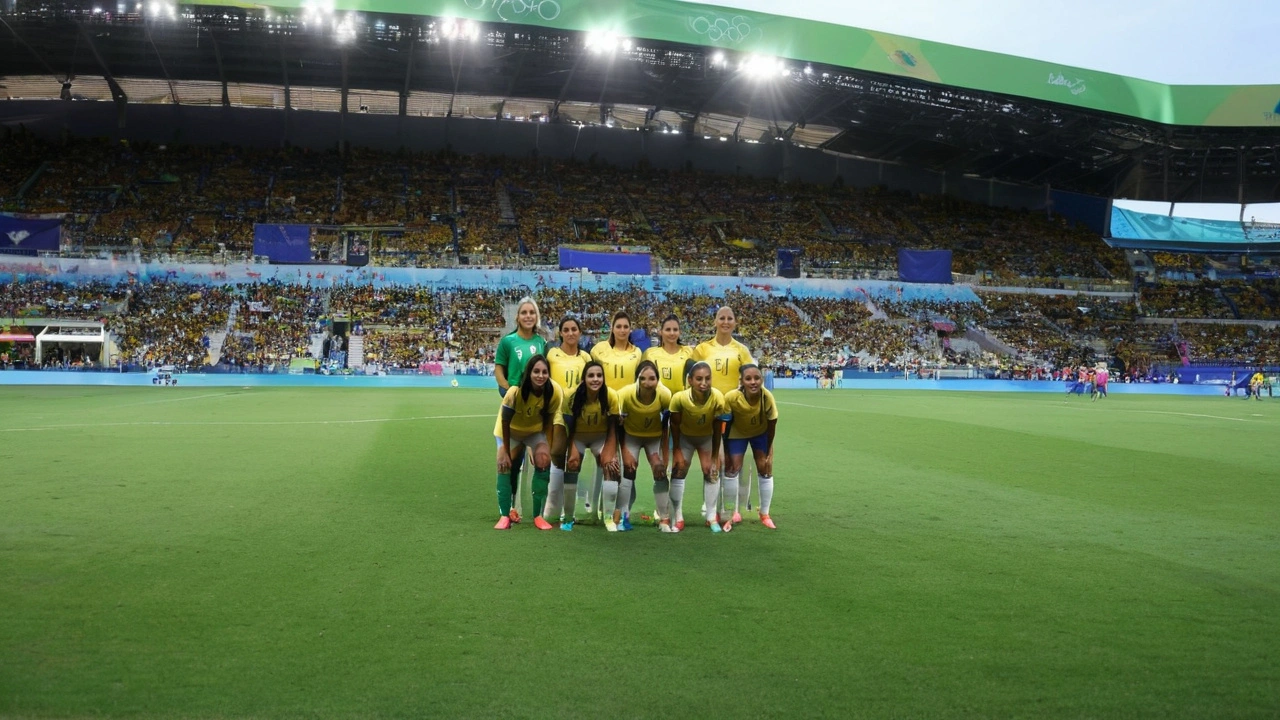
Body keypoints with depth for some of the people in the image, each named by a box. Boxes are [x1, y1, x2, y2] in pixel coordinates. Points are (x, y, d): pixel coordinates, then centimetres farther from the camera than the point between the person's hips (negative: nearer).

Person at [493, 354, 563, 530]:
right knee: (504, 464, -13)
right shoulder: (515, 391, -36)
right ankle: (505, 515, -2)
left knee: (543, 461, -15)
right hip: (511, 430, -2)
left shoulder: (554, 392, -29)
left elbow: (550, 419, -14)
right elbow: (505, 421, -24)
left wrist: (547, 447, -12)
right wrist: (506, 451, -18)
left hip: (536, 430, 2)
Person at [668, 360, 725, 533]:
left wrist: (715, 455, -11)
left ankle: (712, 517, 13)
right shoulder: (679, 398, -36)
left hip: (707, 437, 0)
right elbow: (675, 425, -18)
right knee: (678, 472, -1)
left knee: (712, 472, -1)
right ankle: (678, 518, 10)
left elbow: (717, 427, -19)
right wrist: (676, 451, -11)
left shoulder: (717, 397, -34)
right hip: (685, 437, 0)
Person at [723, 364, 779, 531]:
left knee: (765, 470, 3)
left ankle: (764, 514, 20)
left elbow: (771, 425, -19)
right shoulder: (731, 398, -38)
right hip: (737, 433, -1)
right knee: (732, 468, -5)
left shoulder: (767, 397, -35)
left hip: (761, 433, 1)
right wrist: (727, 452, -16)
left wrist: (768, 451, -10)